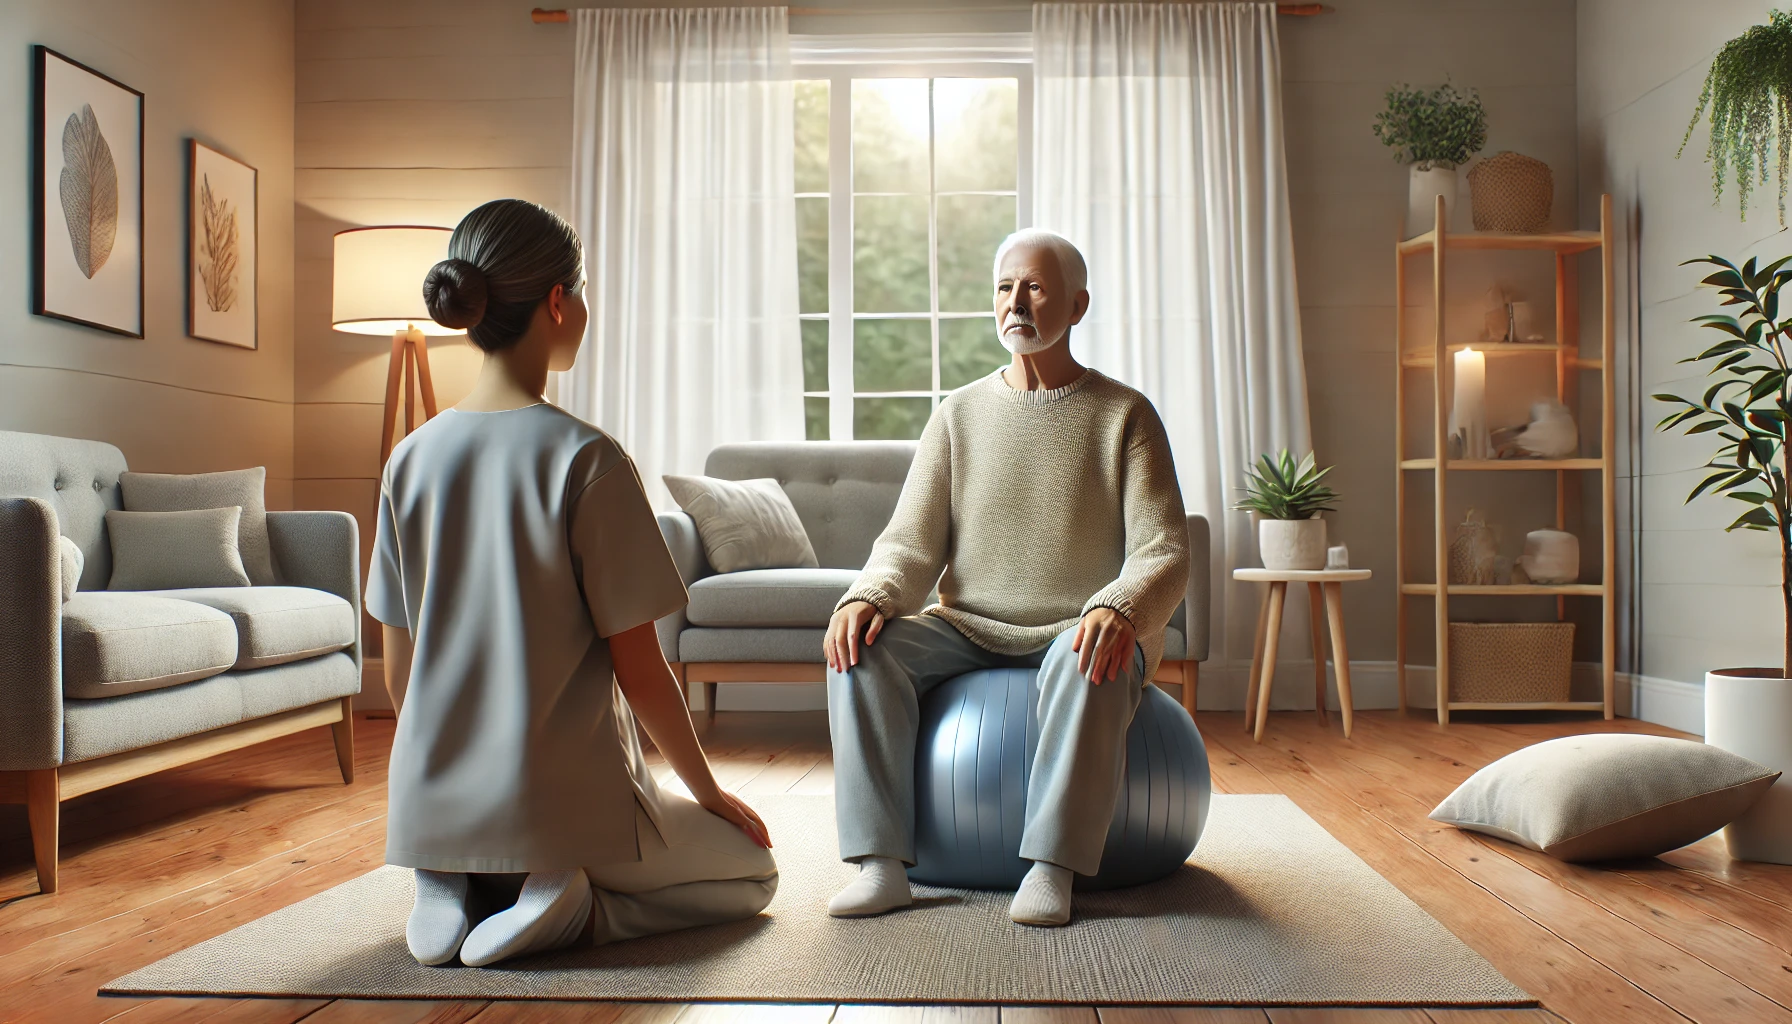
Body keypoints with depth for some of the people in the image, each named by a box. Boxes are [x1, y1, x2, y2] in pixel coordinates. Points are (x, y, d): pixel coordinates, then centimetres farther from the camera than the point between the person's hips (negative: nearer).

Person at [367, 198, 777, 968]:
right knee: (751, 873, 21)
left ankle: (457, 895, 6)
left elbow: (397, 671, 6)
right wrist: (711, 793, 2)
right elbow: (640, 673, -13)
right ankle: (574, 909, -6)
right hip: (563, 808, -6)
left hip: (433, 810, 6)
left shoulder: (410, 459, 0)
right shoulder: (587, 459, -17)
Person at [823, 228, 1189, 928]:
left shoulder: (1124, 415, 1)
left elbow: (1163, 554, -8)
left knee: (1091, 665, -37)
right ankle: (881, 863, -23)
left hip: (1077, 632, -2)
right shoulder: (959, 413, 9)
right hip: (967, 631, 3)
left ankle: (1052, 868, -29)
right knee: (862, 645, -24)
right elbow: (911, 546, 4)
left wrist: (1119, 609, -31)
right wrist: (868, 597, -20)